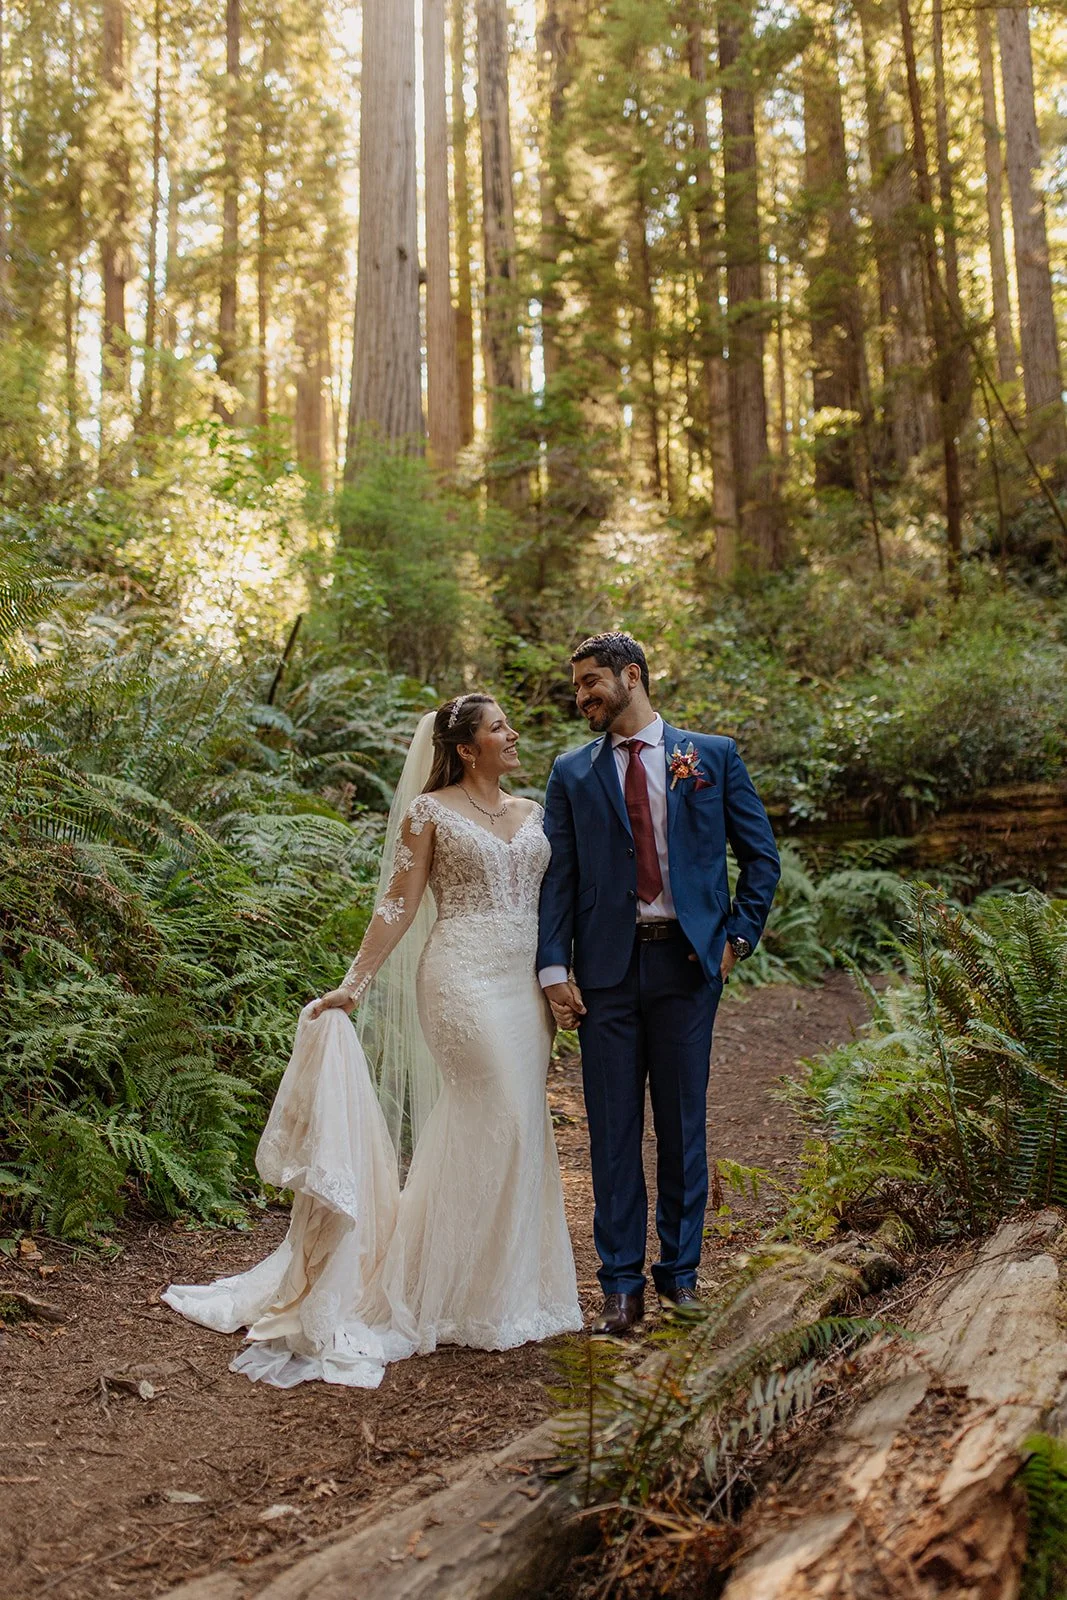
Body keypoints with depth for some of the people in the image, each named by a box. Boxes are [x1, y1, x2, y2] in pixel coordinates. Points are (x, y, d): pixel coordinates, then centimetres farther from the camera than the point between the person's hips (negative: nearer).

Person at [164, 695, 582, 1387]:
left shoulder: (532, 812, 15)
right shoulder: (429, 812, -1)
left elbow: (550, 901, 16)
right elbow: (400, 904, -4)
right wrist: (354, 985, -8)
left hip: (523, 984, 6)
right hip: (463, 976, -6)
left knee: (517, 1128, 8)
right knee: (501, 1119, -8)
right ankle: (485, 1297, 6)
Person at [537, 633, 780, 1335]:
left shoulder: (713, 756, 6)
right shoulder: (572, 773, 8)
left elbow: (761, 855, 9)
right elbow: (556, 876, 3)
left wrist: (738, 937, 0)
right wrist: (555, 968, -6)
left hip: (687, 962, -1)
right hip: (607, 969, 1)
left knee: (684, 1124, 7)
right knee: (613, 1130, 4)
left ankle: (681, 1273, 22)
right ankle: (623, 1287, 14)